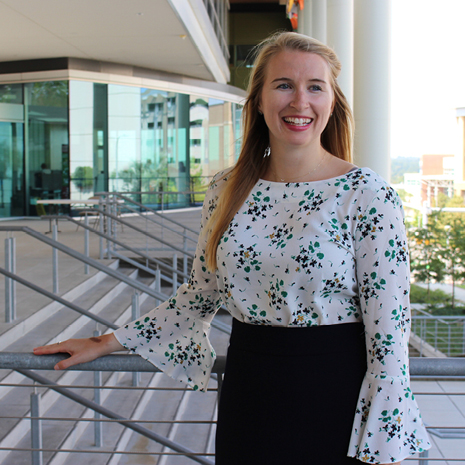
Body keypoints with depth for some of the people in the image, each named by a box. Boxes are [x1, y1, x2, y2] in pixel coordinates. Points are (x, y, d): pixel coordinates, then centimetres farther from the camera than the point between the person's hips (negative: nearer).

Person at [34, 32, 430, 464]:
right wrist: (107, 343, 12)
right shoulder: (226, 190, 2)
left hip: (336, 403, -4)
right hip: (246, 403, 4)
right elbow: (199, 297, 11)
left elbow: (389, 335, -12)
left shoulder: (367, 195, -12)